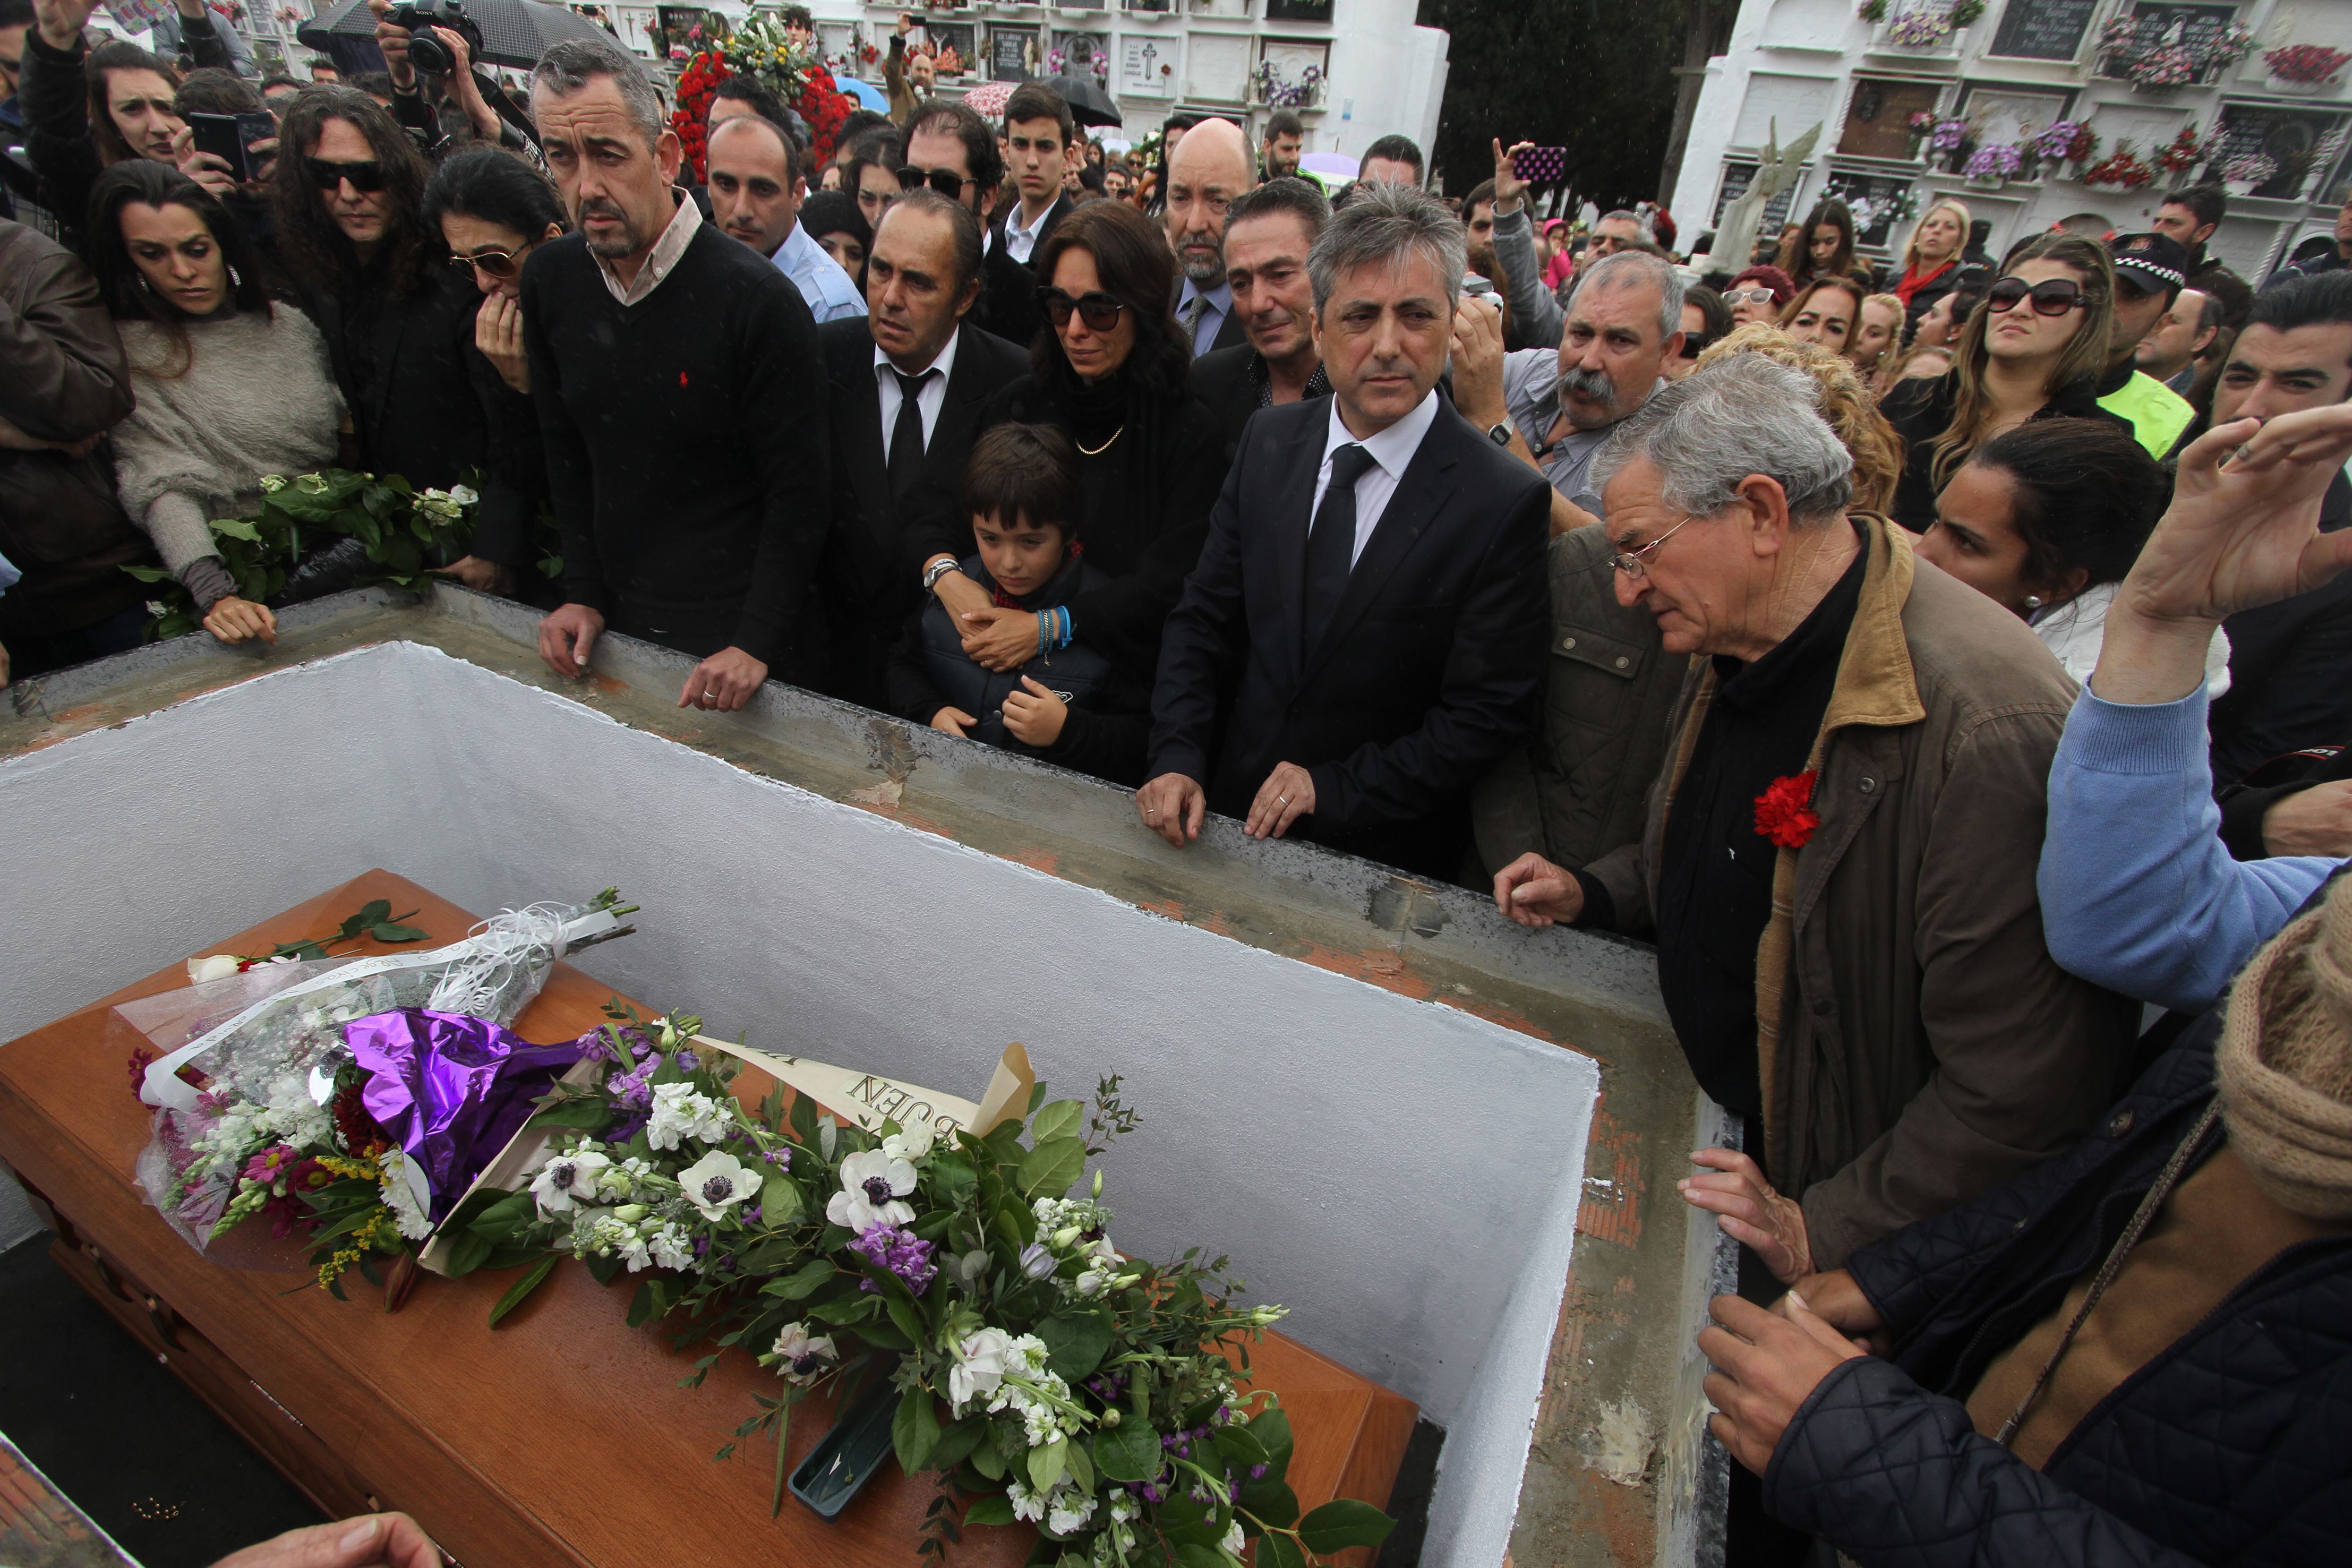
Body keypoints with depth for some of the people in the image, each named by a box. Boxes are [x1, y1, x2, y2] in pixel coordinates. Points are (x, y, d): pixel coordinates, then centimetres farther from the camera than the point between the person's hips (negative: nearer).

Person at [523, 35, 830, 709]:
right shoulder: (549, 281, 1)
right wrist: (584, 595, 5)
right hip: (619, 622, 6)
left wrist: (755, 645, -19)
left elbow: (799, 490, -16)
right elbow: (566, 451, 11)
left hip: (737, 634, -5)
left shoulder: (758, 298, -17)